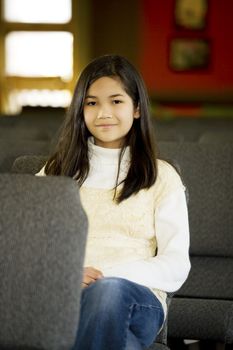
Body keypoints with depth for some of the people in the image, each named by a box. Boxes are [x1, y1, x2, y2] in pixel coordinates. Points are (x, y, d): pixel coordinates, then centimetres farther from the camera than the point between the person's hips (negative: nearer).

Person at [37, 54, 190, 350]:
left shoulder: (162, 177, 16)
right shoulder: (57, 171, 23)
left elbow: (176, 266, 6)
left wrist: (107, 274, -11)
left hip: (137, 299, 0)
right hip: (61, 293, 0)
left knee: (109, 289, -40)